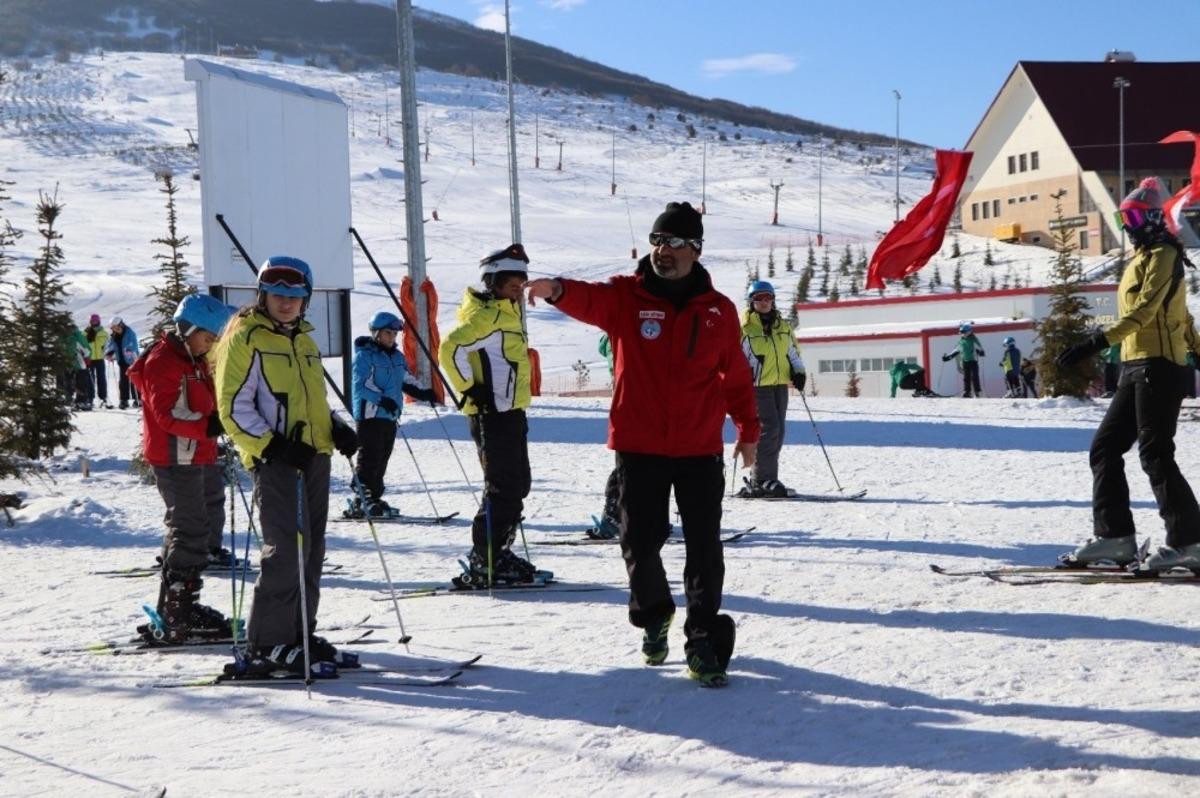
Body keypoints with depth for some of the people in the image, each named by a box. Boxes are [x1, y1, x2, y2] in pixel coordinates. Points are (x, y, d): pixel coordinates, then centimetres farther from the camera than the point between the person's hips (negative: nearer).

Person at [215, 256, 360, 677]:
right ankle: (269, 645, -7)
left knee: (311, 548, 10)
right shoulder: (245, 338, -5)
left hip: (314, 455, 8)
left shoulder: (304, 340, 19)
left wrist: (337, 428, 8)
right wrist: (273, 446, -20)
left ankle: (300, 634, 19)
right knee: (287, 549, -13)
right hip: (275, 458, -8)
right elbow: (234, 408, -10)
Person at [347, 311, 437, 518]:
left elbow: (406, 381, 22)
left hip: (390, 416, 7)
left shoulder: (397, 357, 16)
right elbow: (360, 385, -15)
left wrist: (422, 392, 5)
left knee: (382, 461, 9)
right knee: (369, 458, -9)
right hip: (369, 414, -7)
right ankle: (362, 502, -9)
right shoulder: (364, 355, -7)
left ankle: (374, 499, 15)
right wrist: (381, 399, -26)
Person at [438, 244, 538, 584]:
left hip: (511, 412, 10)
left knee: (517, 486, 16)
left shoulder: (508, 314, 17)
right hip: (492, 415, -10)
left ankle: (497, 554, 25)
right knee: (503, 489, -9)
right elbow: (450, 349, -25)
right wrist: (470, 390, -21)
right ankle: (482, 565, -5)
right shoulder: (487, 316, -14)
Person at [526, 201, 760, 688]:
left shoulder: (718, 310, 5)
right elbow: (589, 300, -23)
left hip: (700, 450, 1)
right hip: (639, 447, -1)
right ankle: (653, 616, 32)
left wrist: (748, 429, 16)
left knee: (704, 548, 0)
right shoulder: (626, 296, -1)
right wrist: (558, 291, -44)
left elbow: (736, 376, 14)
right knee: (640, 543, 6)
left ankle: (704, 640, 11)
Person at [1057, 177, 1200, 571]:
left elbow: (1143, 310, -22)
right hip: (1135, 368, 10)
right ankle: (1115, 535, 3)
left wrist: (1095, 343, -32)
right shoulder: (1143, 258, 21)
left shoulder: (1163, 255, -8)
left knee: (1155, 455, -10)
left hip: (1158, 367, -10)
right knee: (1104, 449, 4)